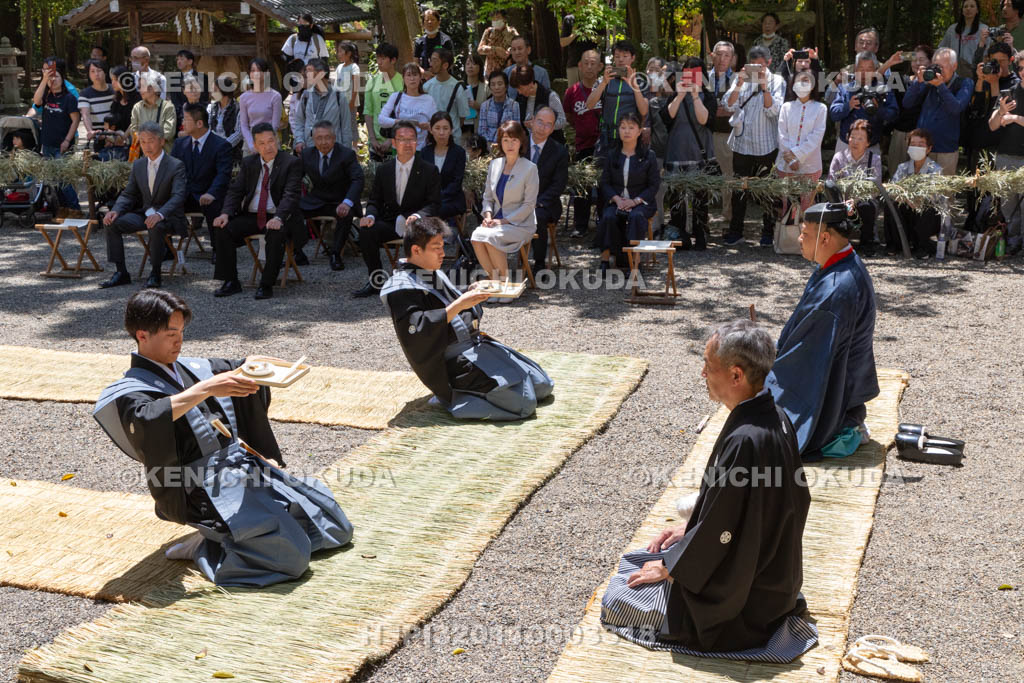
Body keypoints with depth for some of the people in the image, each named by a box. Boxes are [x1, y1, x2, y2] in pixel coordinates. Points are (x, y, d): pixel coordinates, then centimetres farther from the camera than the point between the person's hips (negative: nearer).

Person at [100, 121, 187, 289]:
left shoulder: (176, 166, -9)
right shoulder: (138, 165, 10)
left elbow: (178, 196, -21)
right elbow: (128, 194, 12)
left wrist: (160, 214, -39)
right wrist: (115, 210, -11)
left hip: (168, 217, -6)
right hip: (144, 213, 6)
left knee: (156, 226, -39)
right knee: (112, 223, -16)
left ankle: (155, 273, -23)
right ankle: (120, 272, -11)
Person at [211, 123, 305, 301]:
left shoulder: (291, 163, -4)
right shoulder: (248, 163, 11)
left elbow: (291, 195, -16)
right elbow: (235, 190, 9)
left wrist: (278, 218, -33)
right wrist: (225, 213, -11)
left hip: (277, 218, -5)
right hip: (251, 217, 5)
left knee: (276, 233, -37)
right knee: (222, 228, -18)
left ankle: (267, 285, -24)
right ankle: (231, 282, -8)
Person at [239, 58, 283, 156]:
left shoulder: (275, 96, -4)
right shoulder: (244, 97, 7)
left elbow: (275, 126, -4)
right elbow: (243, 125, 7)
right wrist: (252, 145, -7)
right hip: (249, 141, 3)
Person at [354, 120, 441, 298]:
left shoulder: (429, 170, 1)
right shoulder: (383, 170, 10)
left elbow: (434, 204, -4)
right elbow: (375, 201, 12)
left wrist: (418, 216, -25)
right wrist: (370, 216, -12)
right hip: (390, 222, 3)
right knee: (366, 231, -25)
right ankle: (377, 281, -11)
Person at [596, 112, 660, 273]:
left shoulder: (649, 155, 4)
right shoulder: (612, 155, 12)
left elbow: (654, 185, 0)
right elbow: (605, 183, 8)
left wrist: (635, 201, -14)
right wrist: (616, 199, -11)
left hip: (641, 201, -2)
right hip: (616, 201, 2)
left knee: (636, 216, -36)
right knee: (608, 217, -31)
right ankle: (605, 258, -29)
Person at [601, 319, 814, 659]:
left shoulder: (744, 442, -34)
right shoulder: (774, 417, -4)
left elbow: (717, 533, -24)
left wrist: (668, 568, -10)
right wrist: (691, 526, 11)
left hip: (740, 600, -9)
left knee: (616, 600, 1)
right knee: (636, 560, 23)